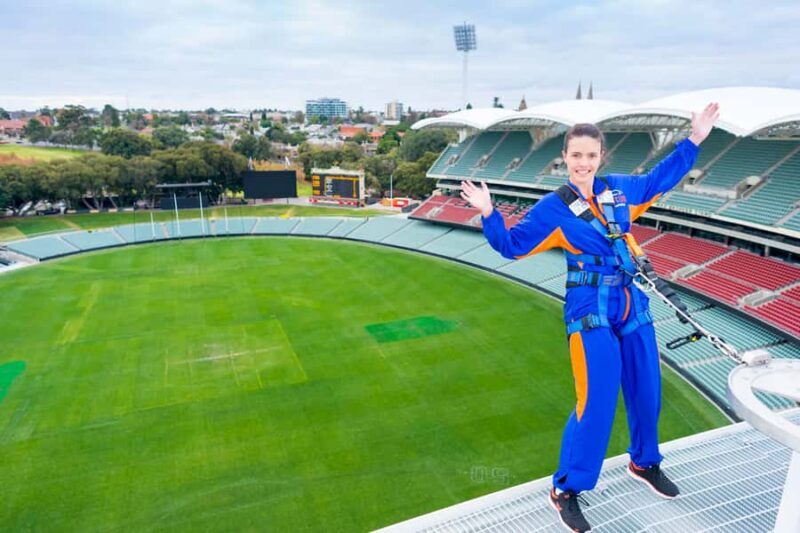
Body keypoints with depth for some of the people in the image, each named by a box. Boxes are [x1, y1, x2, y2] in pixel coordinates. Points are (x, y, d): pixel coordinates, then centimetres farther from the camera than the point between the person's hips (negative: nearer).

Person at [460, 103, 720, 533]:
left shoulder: (619, 189, 6)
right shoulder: (553, 207, -8)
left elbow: (659, 179, 25)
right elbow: (512, 245, -6)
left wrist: (694, 140, 25)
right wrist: (489, 214, -20)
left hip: (633, 305, 6)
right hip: (590, 311, -6)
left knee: (646, 390, 17)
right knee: (596, 402, -9)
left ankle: (644, 462, 44)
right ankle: (565, 490, 10)